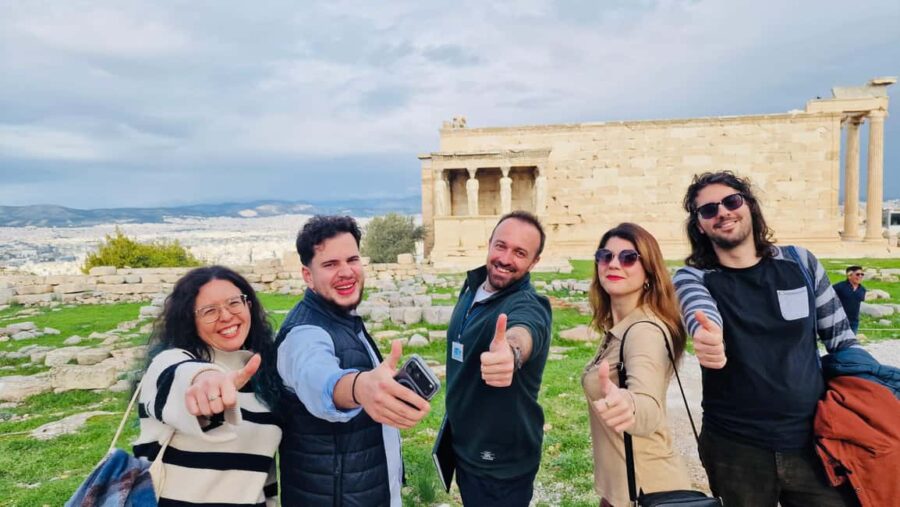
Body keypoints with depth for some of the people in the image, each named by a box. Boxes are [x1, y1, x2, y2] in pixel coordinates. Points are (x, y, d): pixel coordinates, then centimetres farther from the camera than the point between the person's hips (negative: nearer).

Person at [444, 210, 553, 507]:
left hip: (501, 462, -7)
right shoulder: (472, 286, -3)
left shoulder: (528, 306, -27)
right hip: (463, 446, 7)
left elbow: (522, 330, -52)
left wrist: (510, 352, -75)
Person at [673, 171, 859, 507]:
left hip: (812, 442, 2)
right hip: (736, 449, -2)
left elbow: (842, 341, 9)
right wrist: (707, 337, -51)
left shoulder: (801, 263, 2)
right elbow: (702, 317, -29)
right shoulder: (692, 277, -6)